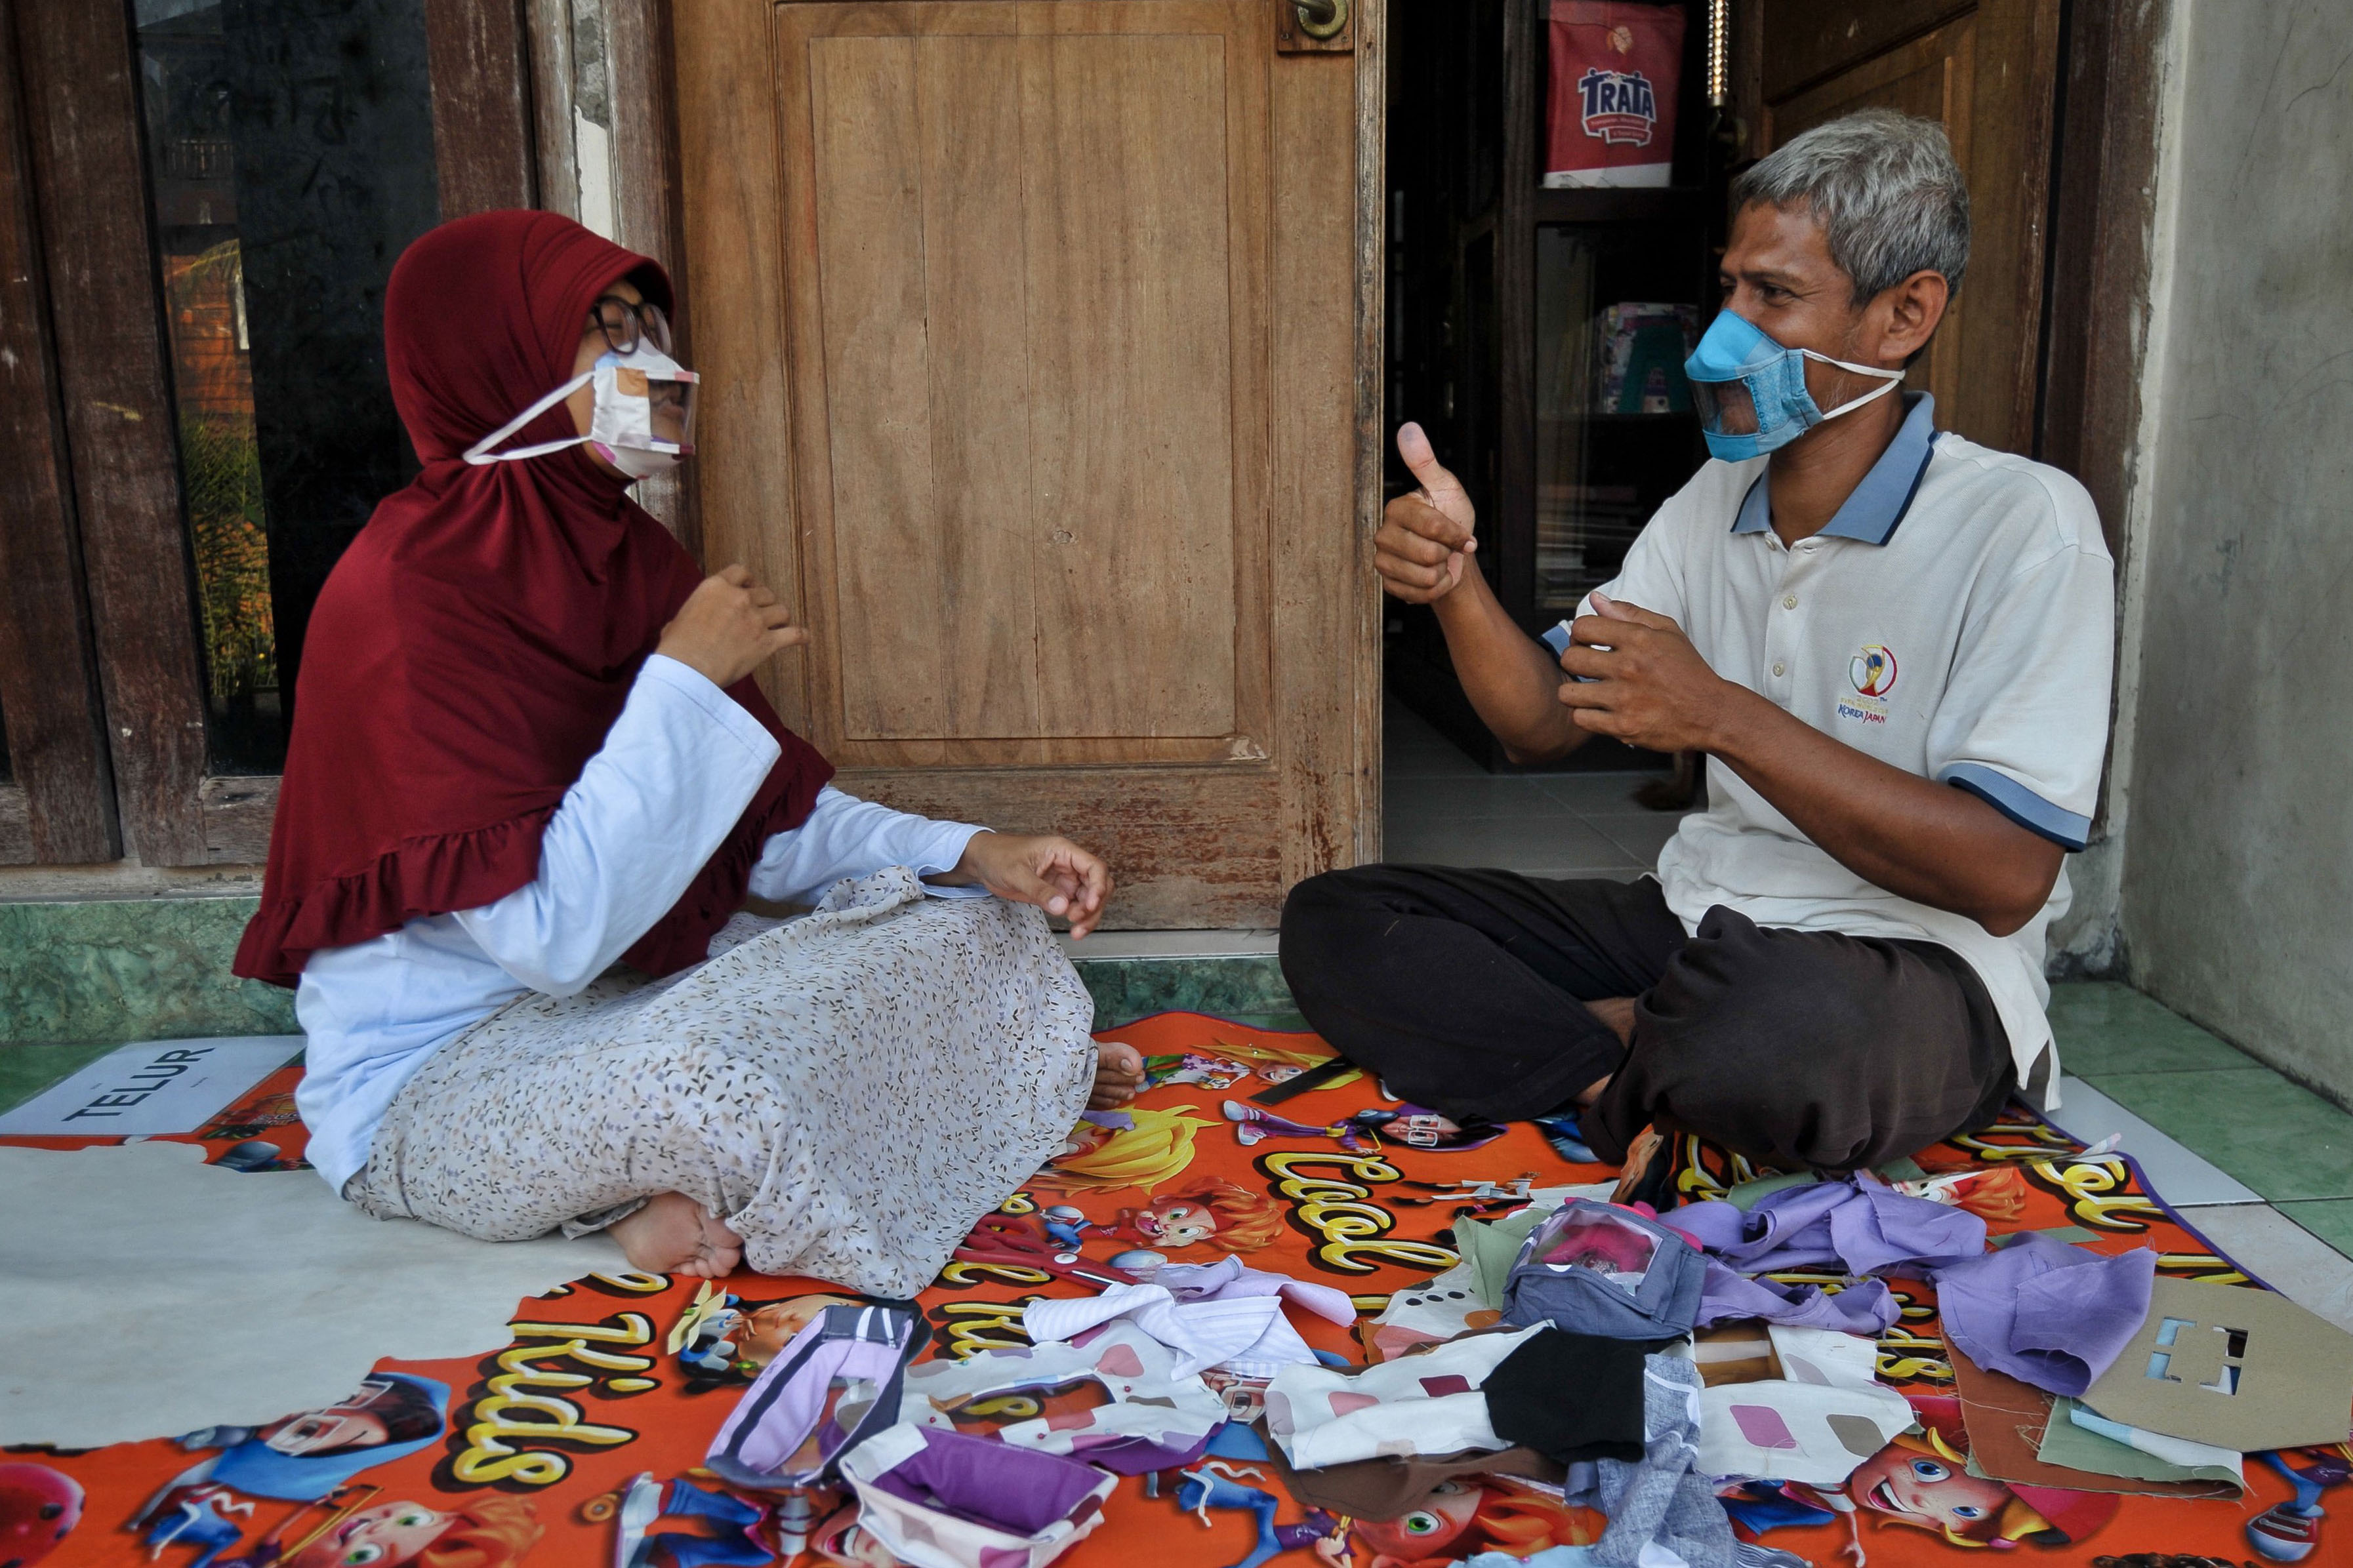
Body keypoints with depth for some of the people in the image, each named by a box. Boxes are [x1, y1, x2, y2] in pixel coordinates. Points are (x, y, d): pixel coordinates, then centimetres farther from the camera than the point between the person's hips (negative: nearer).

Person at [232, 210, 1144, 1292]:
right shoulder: (408, 592, -20)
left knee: (975, 929, 3)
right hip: (431, 1079, -8)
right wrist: (687, 677, -23)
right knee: (716, 1079, -40)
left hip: (628, 999, 8)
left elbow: (777, 820, 7)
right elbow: (551, 934, -28)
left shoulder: (629, 557, 4)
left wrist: (974, 856, -7)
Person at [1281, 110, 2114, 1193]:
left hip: (1920, 968, -6)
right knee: (1334, 921, -5)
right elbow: (1547, 723, 7)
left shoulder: (2024, 524, -12)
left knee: (1775, 1030, -43)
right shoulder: (1712, 504, 10)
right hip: (1697, 917, 6)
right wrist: (1456, 585, -13)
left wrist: (1721, 715, -25)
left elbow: (2007, 880, -20)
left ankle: (1607, 1037, -8)